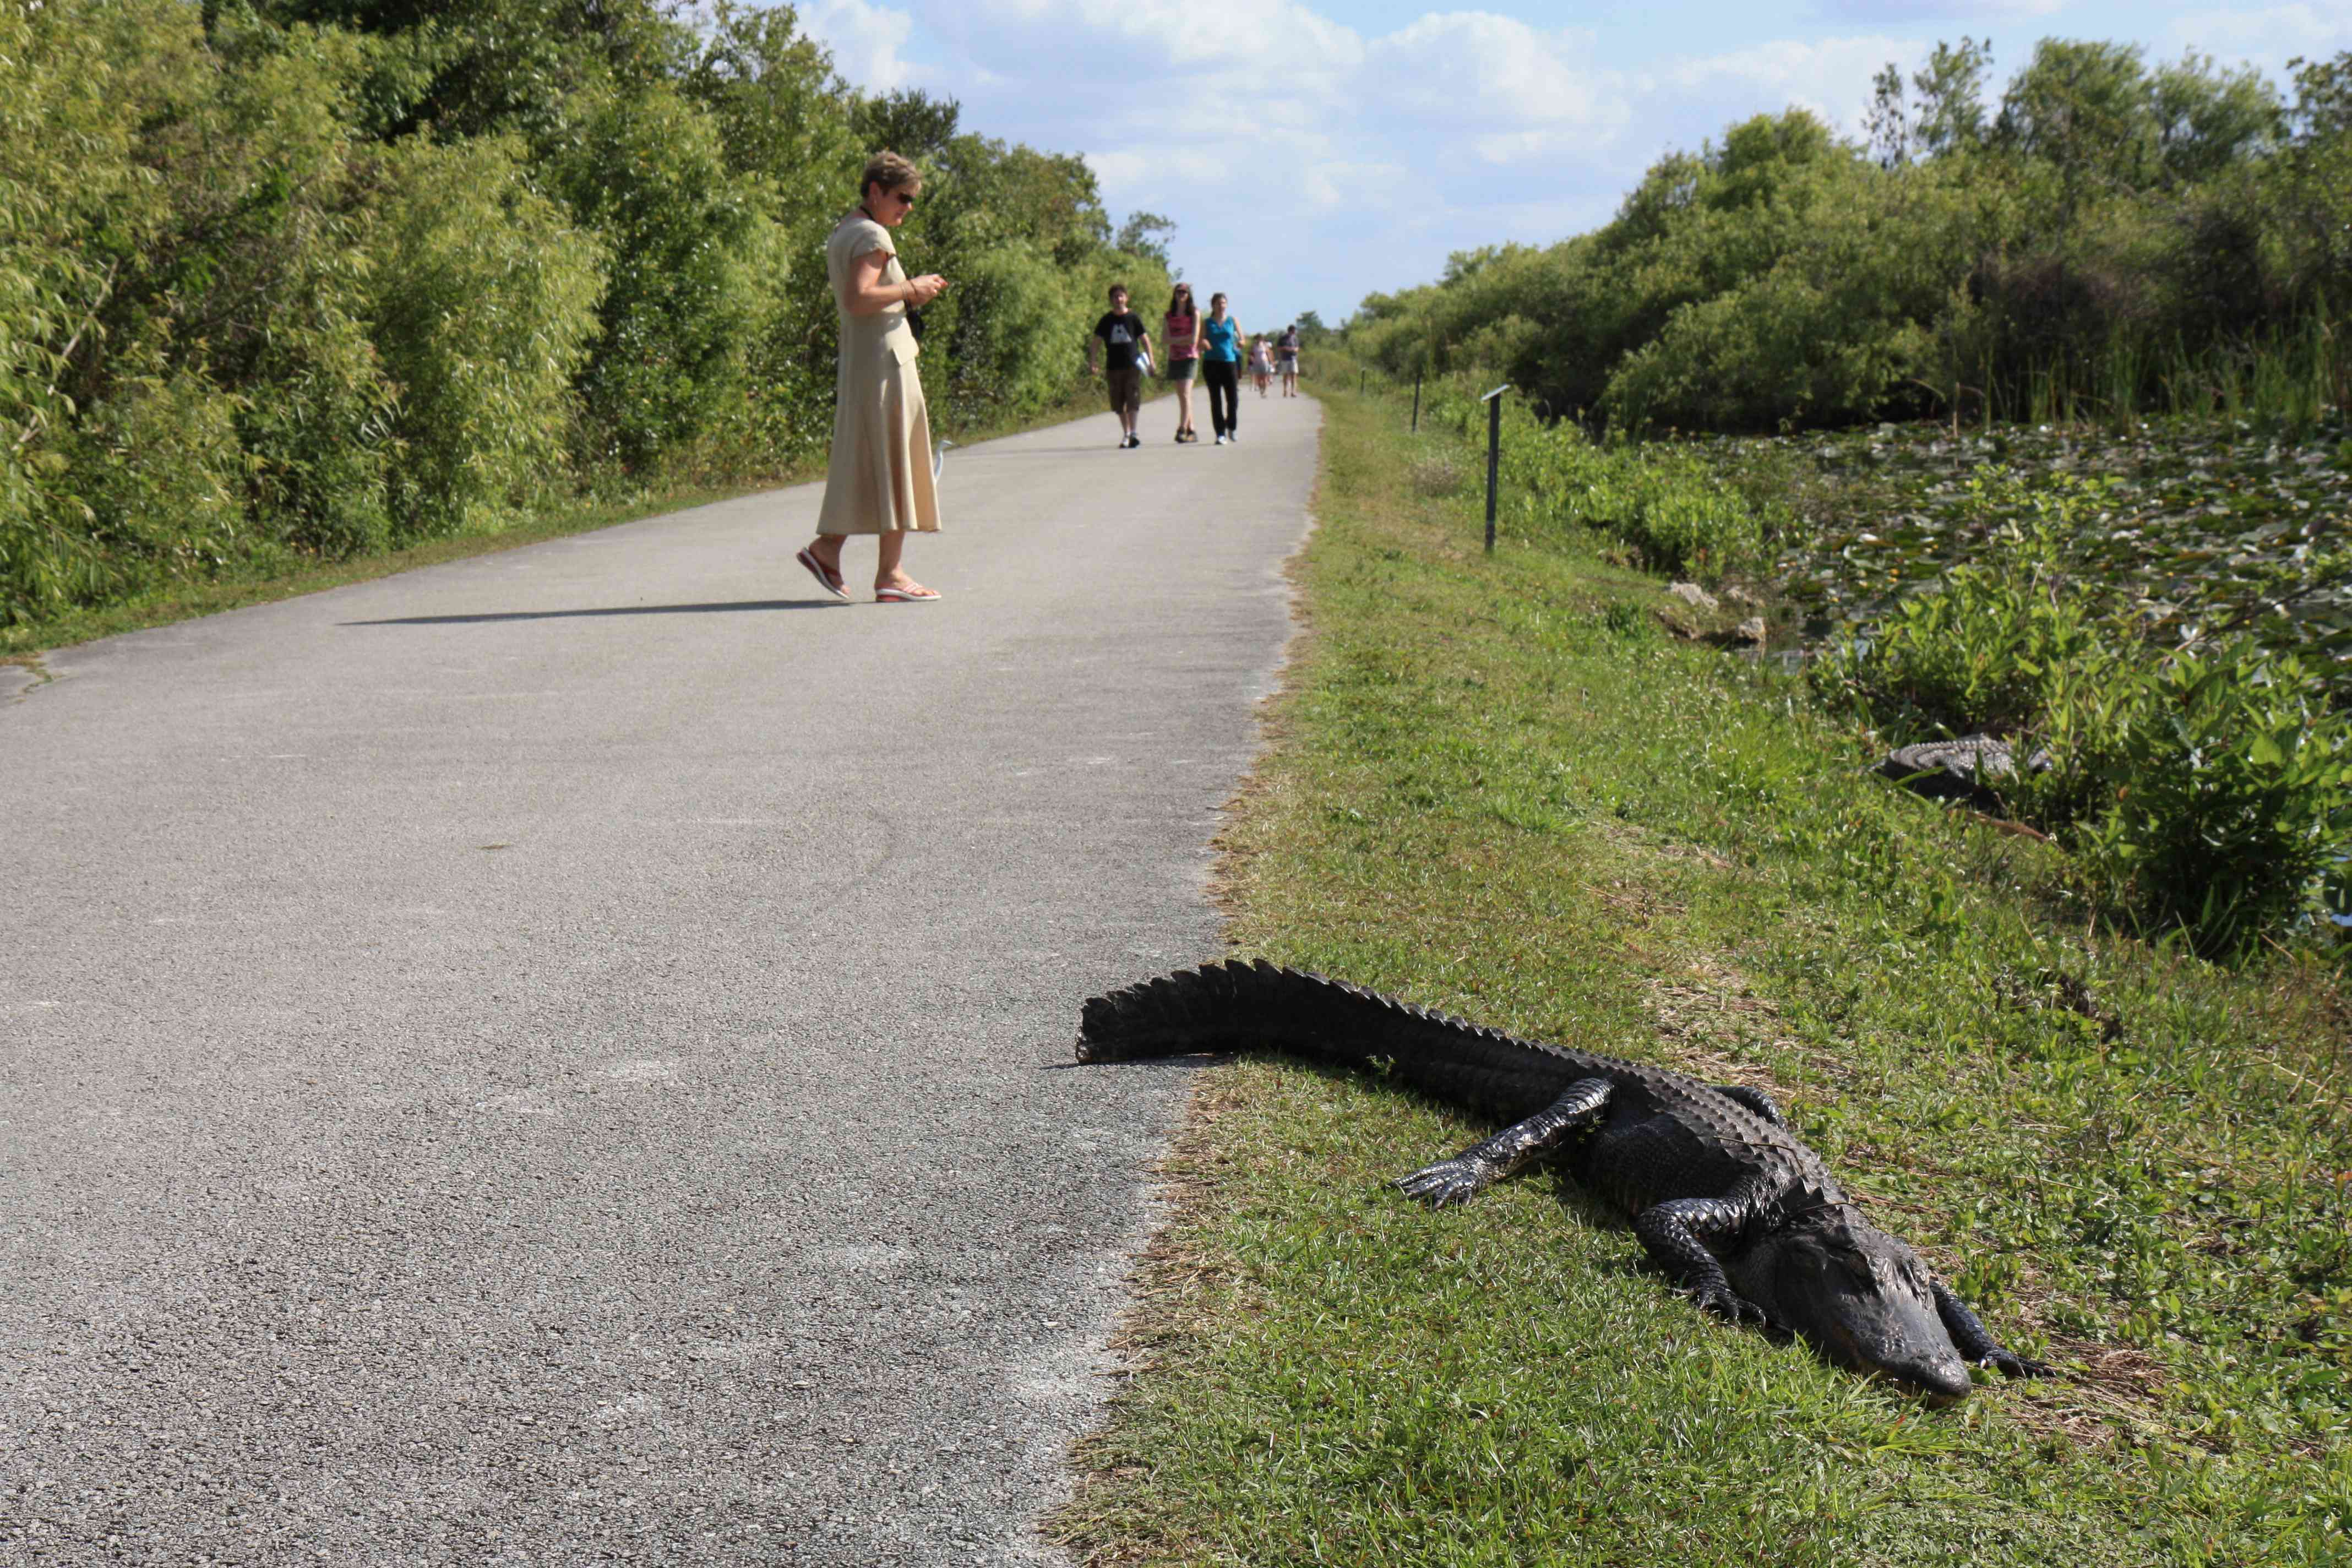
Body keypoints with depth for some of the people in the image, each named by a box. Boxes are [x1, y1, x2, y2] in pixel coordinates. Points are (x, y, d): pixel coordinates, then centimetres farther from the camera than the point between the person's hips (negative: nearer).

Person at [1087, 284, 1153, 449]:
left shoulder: (1133, 318, 3)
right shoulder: (1106, 320, 7)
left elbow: (1145, 340, 7)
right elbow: (1094, 342, 10)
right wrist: (1091, 363, 2)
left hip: (1133, 366, -2)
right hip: (1113, 367, 2)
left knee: (1133, 401, -12)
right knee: (1119, 404, 6)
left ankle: (1133, 433, -12)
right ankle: (1126, 433, 17)